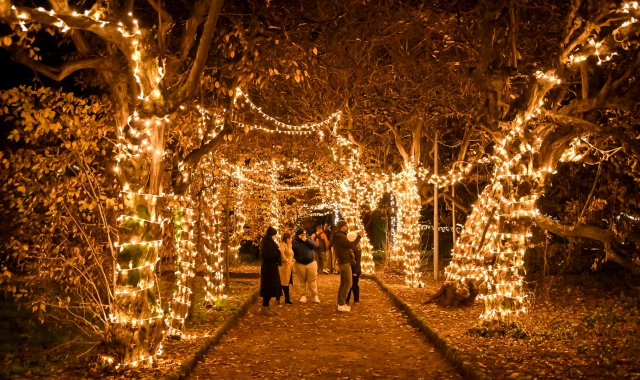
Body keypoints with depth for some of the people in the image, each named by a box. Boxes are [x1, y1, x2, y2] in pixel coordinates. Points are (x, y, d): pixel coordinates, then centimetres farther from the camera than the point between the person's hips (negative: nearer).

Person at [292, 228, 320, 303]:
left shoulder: (309, 239, 2)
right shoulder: (294, 242, -4)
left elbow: (315, 246, -10)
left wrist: (307, 240, -17)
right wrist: (294, 260, -8)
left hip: (311, 263, 1)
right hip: (300, 264, -1)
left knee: (312, 280, 1)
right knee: (302, 281, 6)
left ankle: (315, 296, 4)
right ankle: (303, 296, 14)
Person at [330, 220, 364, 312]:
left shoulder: (339, 237, 16)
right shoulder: (340, 237, -17)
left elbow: (348, 247, 18)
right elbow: (352, 246, -22)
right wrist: (359, 236, -14)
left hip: (343, 262, 10)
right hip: (345, 263, -10)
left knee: (343, 284, 11)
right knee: (348, 284, -9)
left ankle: (340, 303, 13)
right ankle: (341, 305, -9)